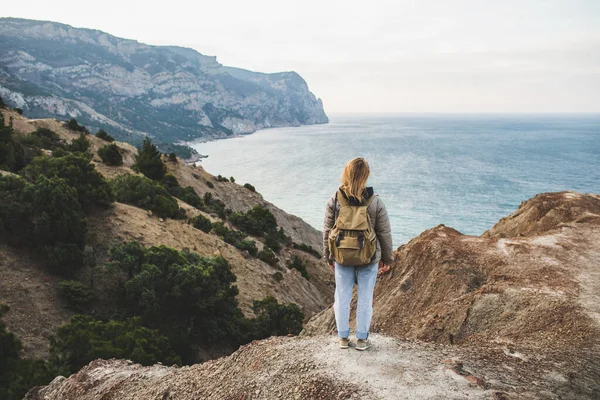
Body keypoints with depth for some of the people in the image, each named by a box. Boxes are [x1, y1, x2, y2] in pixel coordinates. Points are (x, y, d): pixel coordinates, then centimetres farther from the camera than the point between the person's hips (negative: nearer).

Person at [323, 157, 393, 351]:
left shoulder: (334, 200, -9)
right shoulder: (375, 202, -12)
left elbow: (327, 231, -1)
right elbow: (384, 233, -5)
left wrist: (328, 256, 12)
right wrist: (387, 257, 9)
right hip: (369, 259, -1)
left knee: (342, 297, 14)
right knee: (365, 298, 11)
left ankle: (343, 338, 24)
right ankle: (362, 339, 20)